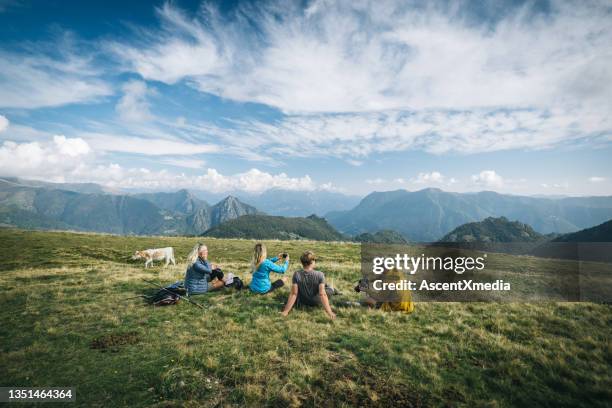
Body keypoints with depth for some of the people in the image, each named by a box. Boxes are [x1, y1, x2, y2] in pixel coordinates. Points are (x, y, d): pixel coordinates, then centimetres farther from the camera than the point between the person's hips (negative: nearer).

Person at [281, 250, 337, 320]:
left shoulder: (297, 274, -23)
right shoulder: (320, 275, -27)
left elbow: (293, 294, -23)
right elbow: (322, 294, -30)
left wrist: (286, 311, -18)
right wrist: (329, 312, -28)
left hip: (302, 303, 1)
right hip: (317, 303, -1)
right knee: (330, 290, 23)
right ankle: (332, 290, 58)